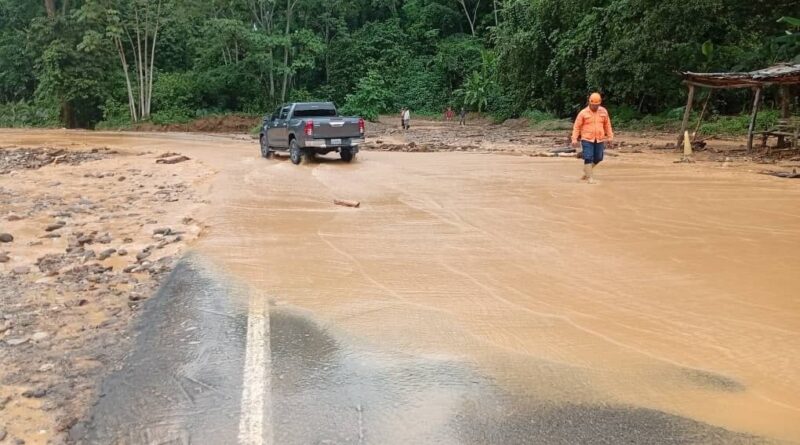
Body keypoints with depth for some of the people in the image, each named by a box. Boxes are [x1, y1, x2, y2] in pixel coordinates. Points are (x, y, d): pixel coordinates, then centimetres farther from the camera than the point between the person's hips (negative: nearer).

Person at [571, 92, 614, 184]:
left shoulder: (604, 111, 5)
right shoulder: (583, 113, -5)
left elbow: (607, 125, 13)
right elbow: (576, 127, -3)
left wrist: (610, 137, 9)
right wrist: (574, 139, -10)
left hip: (599, 140, 4)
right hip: (587, 139, -3)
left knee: (598, 158, 8)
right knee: (588, 158, -10)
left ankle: (586, 171, 32)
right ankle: (590, 177, -2)